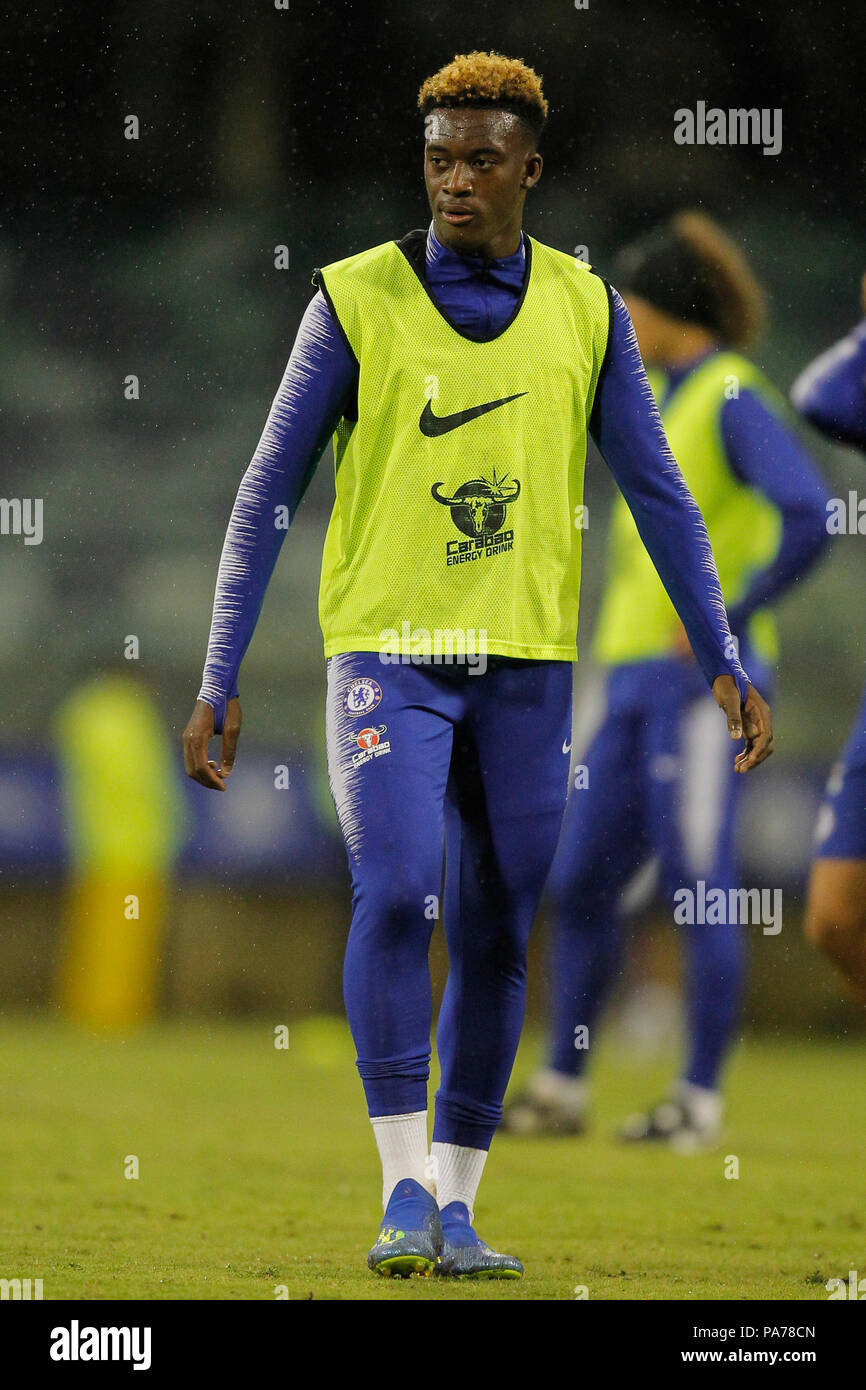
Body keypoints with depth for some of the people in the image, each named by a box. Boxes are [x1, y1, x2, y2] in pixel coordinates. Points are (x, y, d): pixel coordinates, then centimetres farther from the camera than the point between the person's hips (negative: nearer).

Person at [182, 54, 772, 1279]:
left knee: (497, 939, 4)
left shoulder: (585, 310, 4)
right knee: (395, 892, -21)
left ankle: (458, 1209, 14)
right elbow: (265, 498, -1)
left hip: (525, 667, 3)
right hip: (387, 657, -3)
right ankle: (404, 1190, -14)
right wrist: (218, 685, -5)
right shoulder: (356, 303, -4)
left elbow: (657, 494, 6)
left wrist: (724, 664, -1)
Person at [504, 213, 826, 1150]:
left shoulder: (735, 398, -10)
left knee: (697, 889, -8)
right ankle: (562, 1089, 14)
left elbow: (808, 517, -22)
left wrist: (731, 617, -18)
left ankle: (701, 1100, -3)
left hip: (702, 681, -9)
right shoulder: (665, 399, 18)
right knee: (580, 885, 8)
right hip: (636, 685, 9)